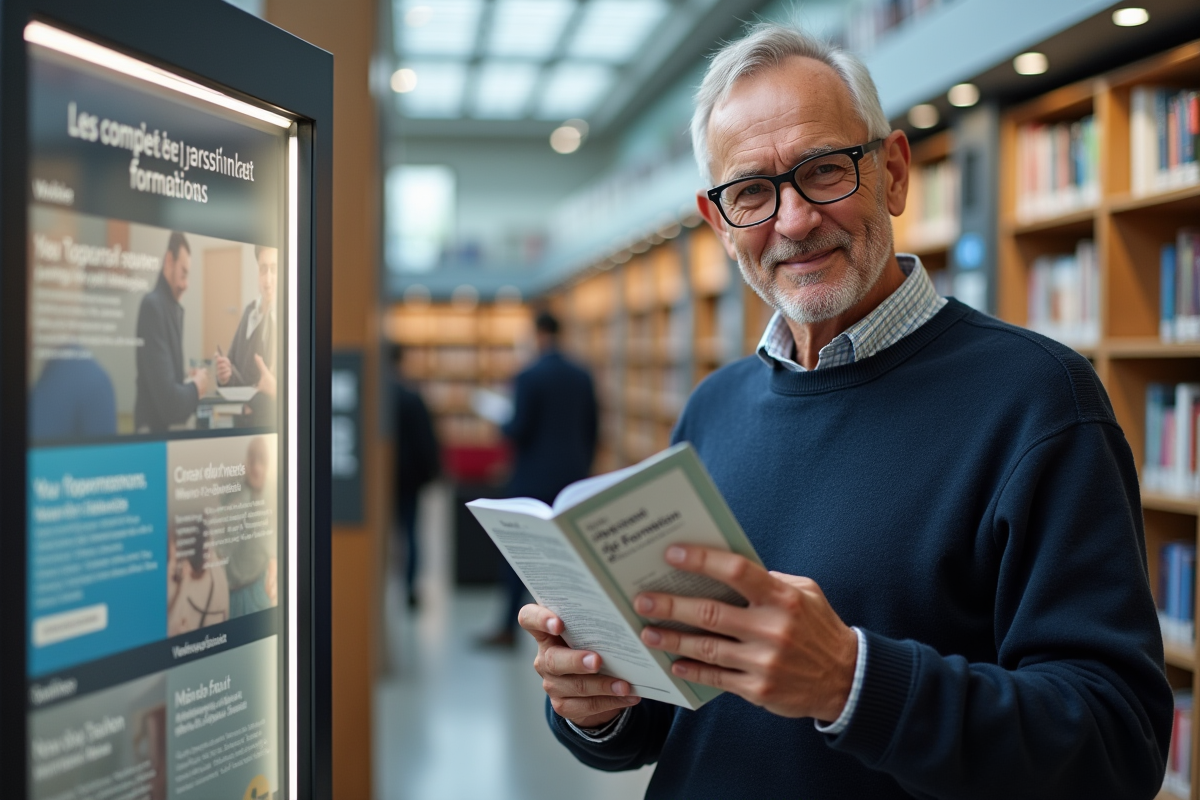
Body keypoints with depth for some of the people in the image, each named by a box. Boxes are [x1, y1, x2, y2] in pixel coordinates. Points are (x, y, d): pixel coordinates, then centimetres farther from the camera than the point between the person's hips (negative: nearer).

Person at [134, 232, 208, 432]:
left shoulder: (176, 308, 10)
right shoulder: (153, 305, -18)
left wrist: (187, 379, 1)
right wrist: (196, 387, -8)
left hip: (171, 424, 9)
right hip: (154, 425, -9)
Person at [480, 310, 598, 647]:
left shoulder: (529, 376, -12)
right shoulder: (582, 376, 6)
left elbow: (520, 429, -15)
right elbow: (592, 428, 9)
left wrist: (503, 425, 7)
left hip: (535, 478, -5)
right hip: (573, 477, 5)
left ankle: (509, 628, 8)